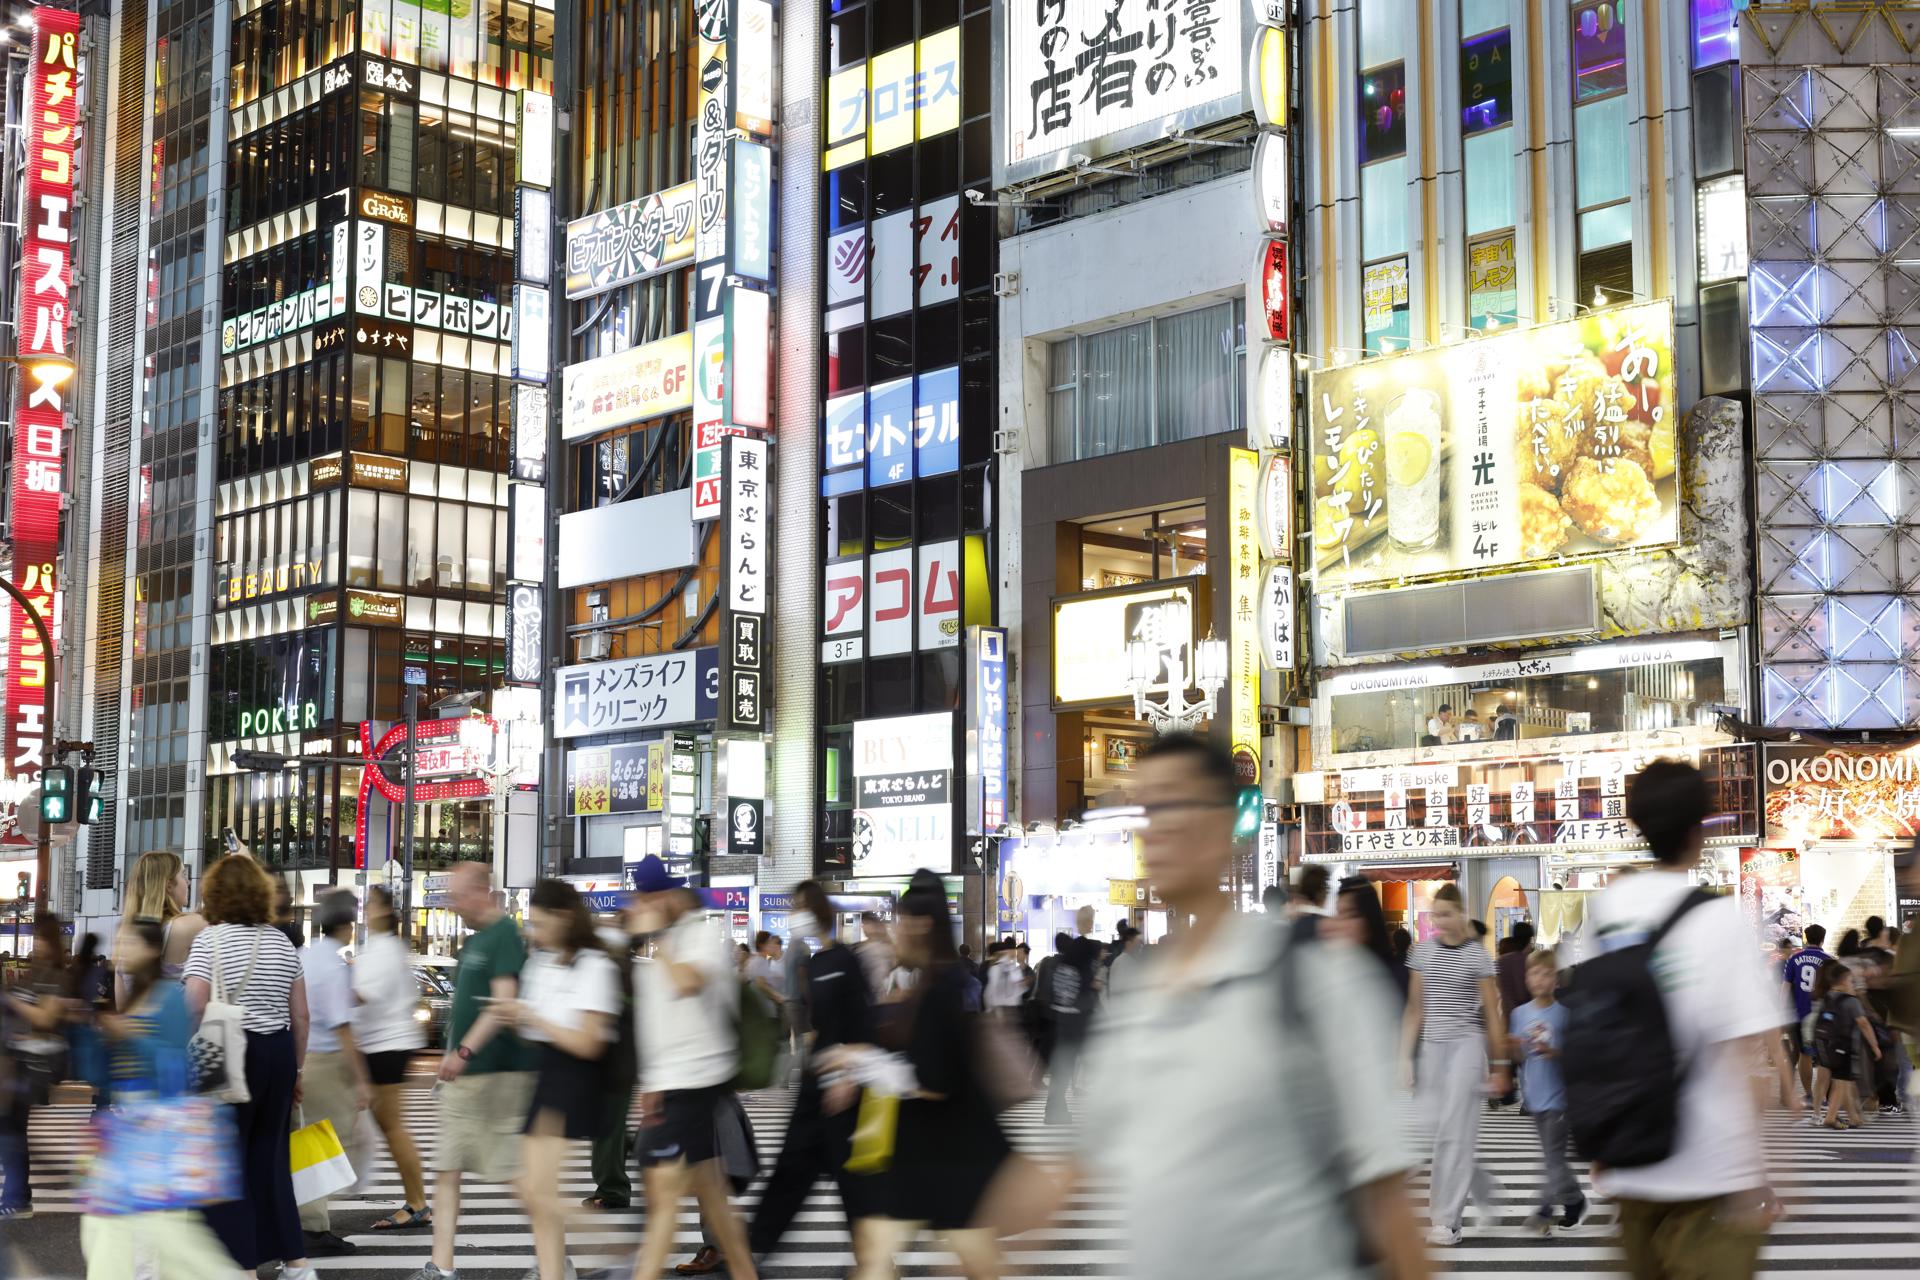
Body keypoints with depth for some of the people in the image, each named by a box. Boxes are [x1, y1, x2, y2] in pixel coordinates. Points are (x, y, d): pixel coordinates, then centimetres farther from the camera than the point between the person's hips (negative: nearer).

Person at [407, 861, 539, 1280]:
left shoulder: (505, 935, -12)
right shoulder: (471, 941, 17)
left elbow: (504, 1002, -22)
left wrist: (464, 1051, -28)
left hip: (497, 1073, -9)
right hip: (463, 1074, 10)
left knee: (517, 1172, -4)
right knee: (446, 1170, 6)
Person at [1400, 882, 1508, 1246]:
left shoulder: (1477, 956, -3)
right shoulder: (1423, 951, 8)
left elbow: (1492, 1014, -1)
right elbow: (1415, 1008, 10)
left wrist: (1500, 1066, -2)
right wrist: (1405, 1056, 5)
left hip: (1467, 1045, -5)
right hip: (1432, 1048, 5)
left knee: (1454, 1132, -8)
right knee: (1439, 1130, 6)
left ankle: (1448, 1220, -3)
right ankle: (1487, 1192, 28)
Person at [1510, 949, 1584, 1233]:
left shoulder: (1564, 1013, -8)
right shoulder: (1519, 1013, 5)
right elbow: (1519, 1057, 7)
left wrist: (1553, 1052, -23)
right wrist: (1515, 1047, -14)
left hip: (1558, 1093, -5)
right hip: (1535, 1093, 5)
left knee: (1554, 1155, -5)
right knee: (1552, 1155, 13)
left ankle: (1545, 1211, 3)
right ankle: (1573, 1199, 26)